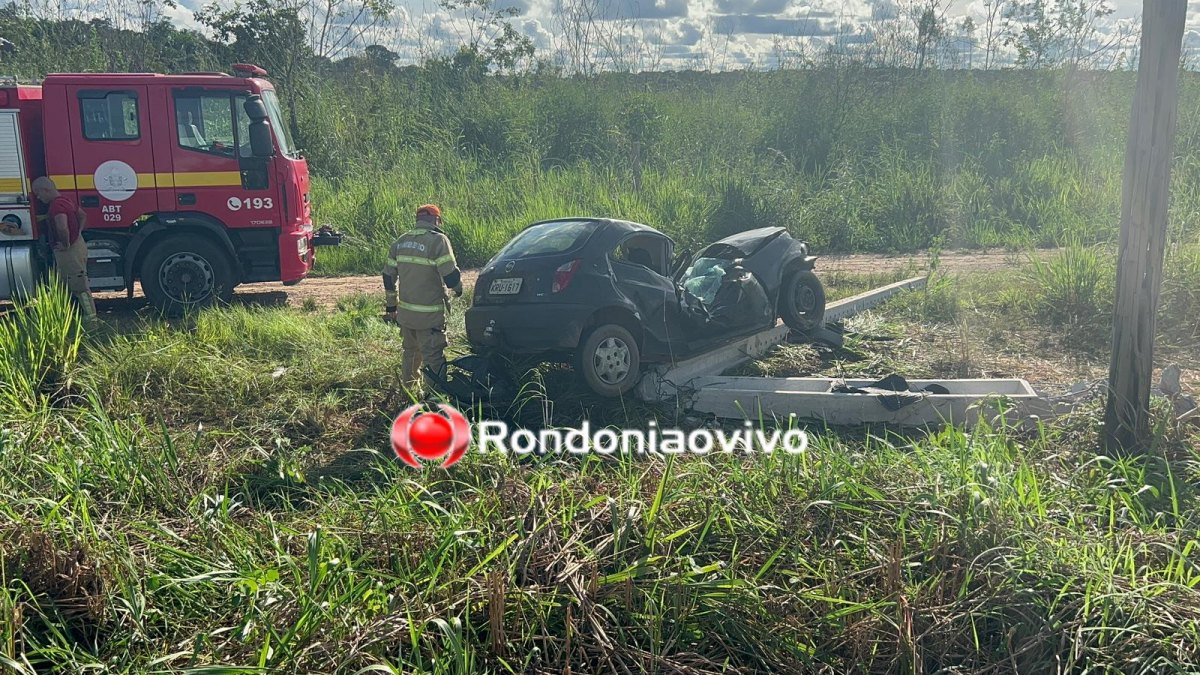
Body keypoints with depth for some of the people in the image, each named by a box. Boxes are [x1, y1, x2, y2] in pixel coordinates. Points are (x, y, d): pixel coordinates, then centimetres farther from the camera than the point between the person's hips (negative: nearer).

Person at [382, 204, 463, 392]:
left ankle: (408, 389, 33)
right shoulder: (438, 240, -13)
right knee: (433, 359, -4)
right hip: (429, 315, -7)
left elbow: (388, 276, 13)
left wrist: (391, 306, 22)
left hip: (405, 312, 7)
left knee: (411, 352, 23)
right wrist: (458, 289, 4)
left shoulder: (401, 241, 8)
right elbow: (450, 275, -17)